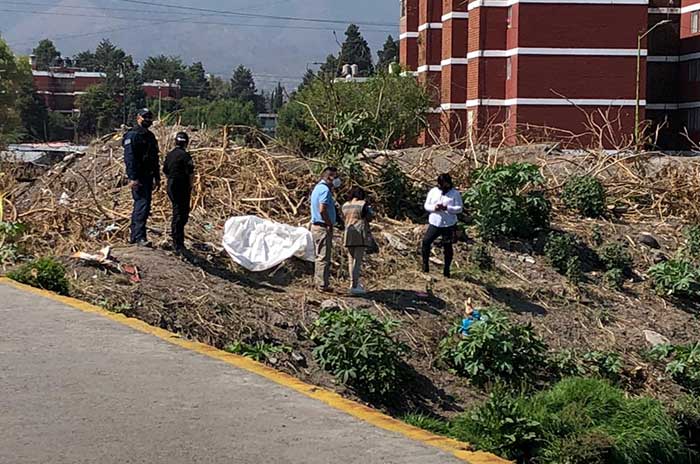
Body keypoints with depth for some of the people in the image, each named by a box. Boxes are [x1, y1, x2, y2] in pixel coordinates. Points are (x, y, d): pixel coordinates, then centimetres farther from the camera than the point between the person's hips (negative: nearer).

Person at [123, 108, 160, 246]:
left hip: (148, 176, 9)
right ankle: (139, 237, -17)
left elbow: (154, 158, 24)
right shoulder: (132, 135, -9)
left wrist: (157, 178, 21)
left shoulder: (150, 136, 18)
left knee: (140, 206, 12)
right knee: (142, 205, -15)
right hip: (137, 177, -9)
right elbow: (129, 158, -17)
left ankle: (134, 236, 18)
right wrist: (133, 178, -24)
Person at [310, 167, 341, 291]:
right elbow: (322, 210, -27)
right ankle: (323, 285, -3)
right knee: (324, 257, -6)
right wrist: (330, 225, -18)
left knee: (320, 256, 17)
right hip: (323, 228, -10)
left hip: (316, 226, 10)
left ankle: (318, 281, 23)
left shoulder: (318, 188, 15)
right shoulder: (325, 190, -17)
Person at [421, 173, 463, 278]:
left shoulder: (455, 193, -4)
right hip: (434, 223, 3)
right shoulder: (433, 192, 5)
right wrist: (434, 207, -16)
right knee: (426, 242, -7)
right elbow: (426, 205, 7)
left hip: (449, 225, -3)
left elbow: (460, 208, -8)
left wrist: (447, 208, -24)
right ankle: (425, 266, 8)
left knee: (448, 247, 4)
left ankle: (447, 270, 19)